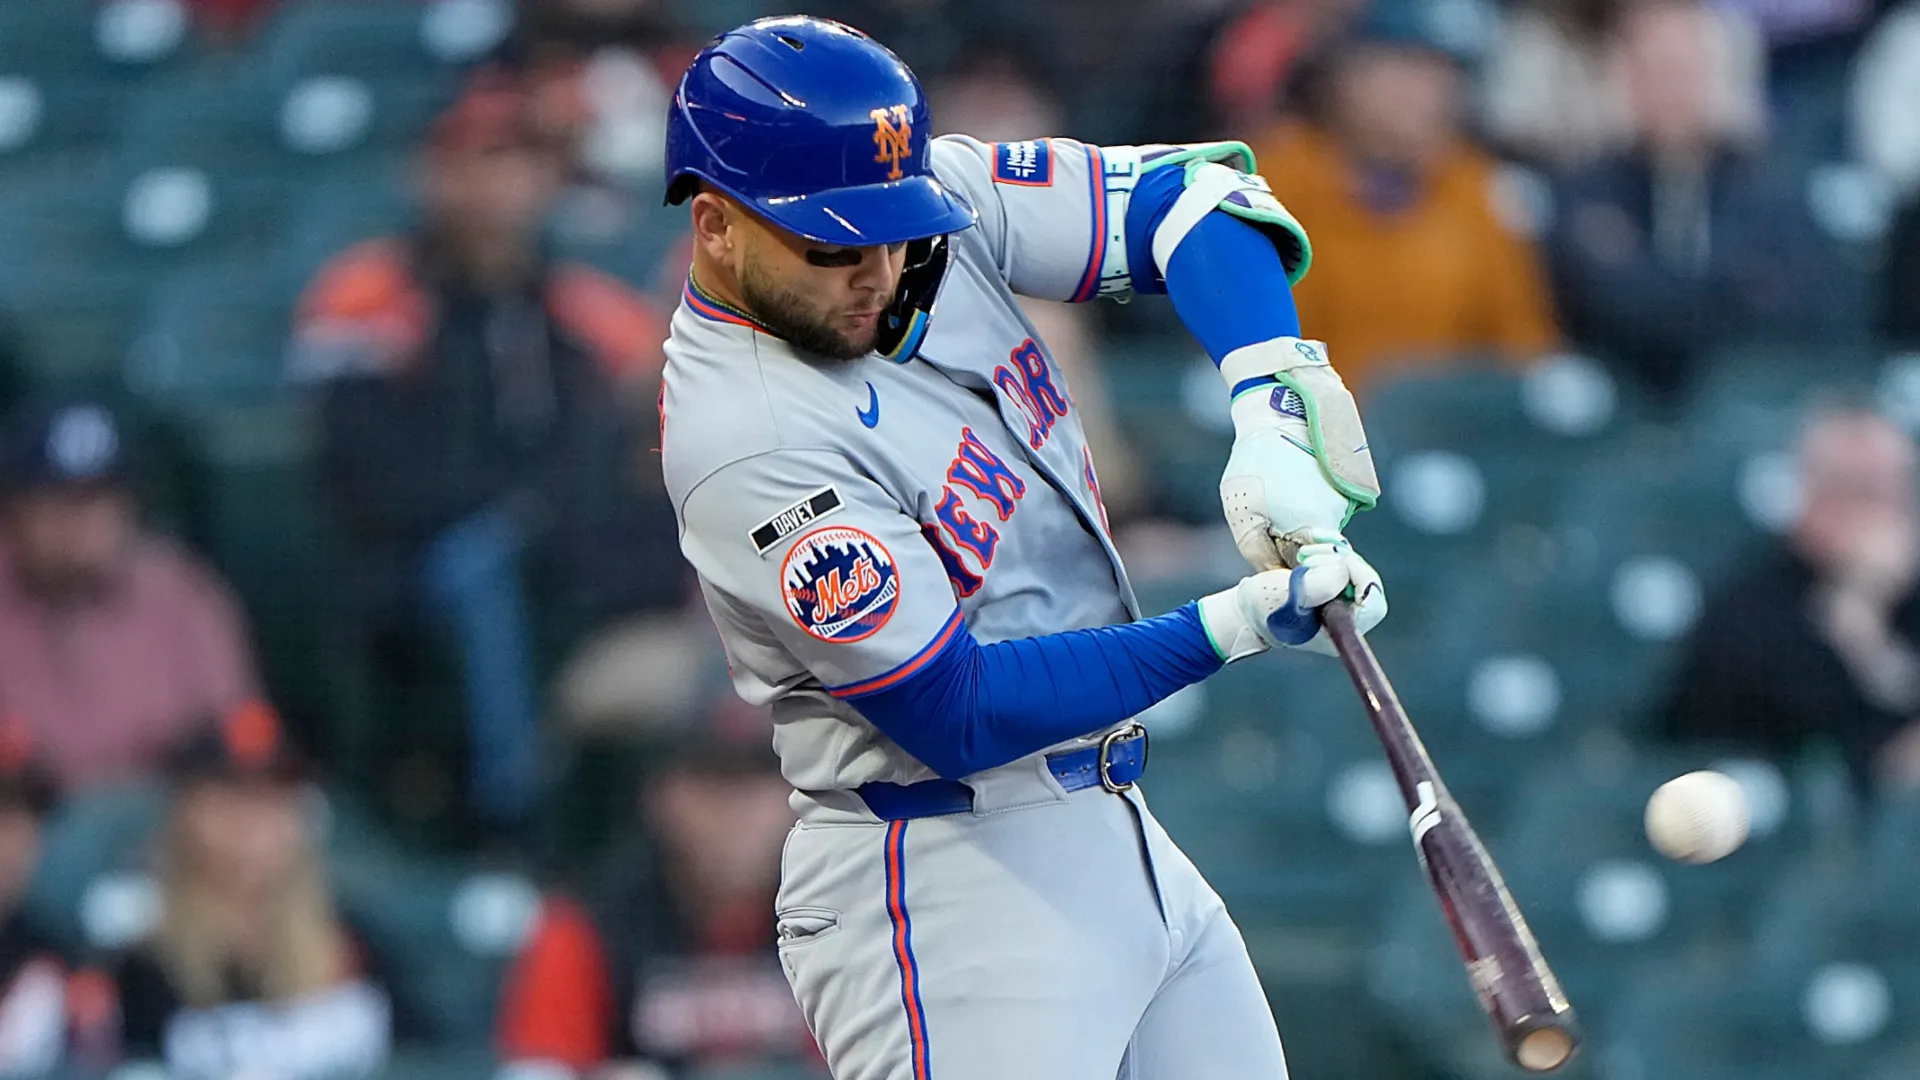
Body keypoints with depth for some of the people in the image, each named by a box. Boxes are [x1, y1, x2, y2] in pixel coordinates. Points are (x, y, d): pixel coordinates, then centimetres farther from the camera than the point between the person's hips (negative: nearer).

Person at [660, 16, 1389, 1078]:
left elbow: (1190, 195, 3)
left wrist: (1269, 416, -14)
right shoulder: (747, 442, -22)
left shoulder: (939, 203, -1)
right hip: (945, 898, -8)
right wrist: (1231, 627, -25)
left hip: (1118, 834, 8)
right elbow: (955, 715, -22)